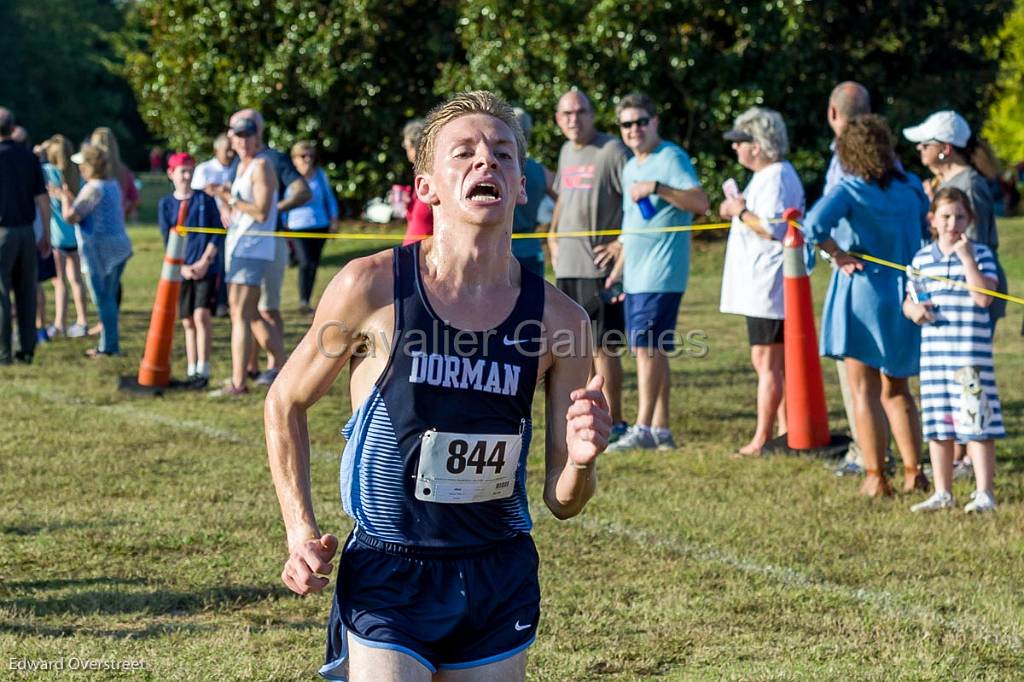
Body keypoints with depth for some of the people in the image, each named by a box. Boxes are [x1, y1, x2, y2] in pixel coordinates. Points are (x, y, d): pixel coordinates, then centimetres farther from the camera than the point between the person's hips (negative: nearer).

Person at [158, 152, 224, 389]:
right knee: (188, 323, 6)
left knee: (201, 316, -14)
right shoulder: (165, 204, 6)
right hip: (181, 270, 2)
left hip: (207, 269, -2)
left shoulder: (205, 199, 2)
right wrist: (182, 267, -9)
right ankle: (191, 372, 12)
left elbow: (217, 234, 0)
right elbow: (167, 241, 3)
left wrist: (205, 261, -10)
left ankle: (203, 371, -13)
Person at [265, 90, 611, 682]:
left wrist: (582, 460, -19)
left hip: (500, 582, 3)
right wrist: (301, 530, -3)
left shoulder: (560, 320, -3)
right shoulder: (372, 288, -10)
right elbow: (286, 402, 6)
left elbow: (563, 501, 3)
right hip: (386, 581, -3)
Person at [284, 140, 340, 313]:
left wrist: (334, 221, 11)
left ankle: (307, 300, 19)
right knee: (305, 262, -19)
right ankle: (303, 301, -21)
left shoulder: (320, 175, 6)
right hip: (298, 226, -4)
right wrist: (284, 225, 0)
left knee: (314, 264, 8)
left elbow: (329, 198, 16)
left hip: (320, 225, 4)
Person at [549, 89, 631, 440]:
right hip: (566, 266, 8)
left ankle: (614, 422, -2)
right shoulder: (566, 152, 15)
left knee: (603, 345, -7)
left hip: (598, 266, -8)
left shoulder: (612, 150, -10)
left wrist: (622, 243, -16)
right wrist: (552, 237, 18)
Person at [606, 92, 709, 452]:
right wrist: (617, 271, 23)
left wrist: (657, 188, -26)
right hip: (636, 275, 9)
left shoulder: (671, 158, -8)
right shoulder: (631, 167, 19)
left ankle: (644, 429, -11)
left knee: (647, 348, -11)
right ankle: (661, 429, 11)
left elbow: (701, 203, -20)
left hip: (660, 274, -9)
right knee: (653, 351, 9)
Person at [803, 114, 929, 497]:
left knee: (864, 392, 2)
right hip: (905, 297, 5)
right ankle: (913, 472, 15)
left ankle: (875, 477, 0)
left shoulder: (851, 191, -13)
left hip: (863, 294, -5)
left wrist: (838, 255, -14)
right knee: (897, 391, 17)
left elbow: (814, 226, -28)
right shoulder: (911, 188, 3)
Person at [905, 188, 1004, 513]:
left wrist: (967, 258, -17)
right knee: (938, 425, 9)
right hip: (933, 354, 4)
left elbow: (984, 297, -15)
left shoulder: (980, 254, -2)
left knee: (977, 424, -4)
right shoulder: (922, 258, 10)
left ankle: (984, 493, 1)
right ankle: (942, 493, 18)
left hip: (972, 354, -4)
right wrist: (914, 310, -6)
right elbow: (909, 301, 17)